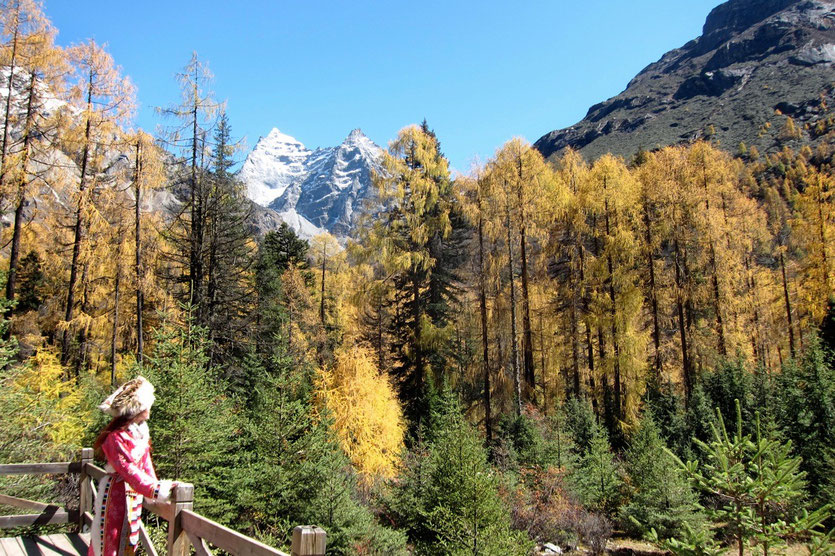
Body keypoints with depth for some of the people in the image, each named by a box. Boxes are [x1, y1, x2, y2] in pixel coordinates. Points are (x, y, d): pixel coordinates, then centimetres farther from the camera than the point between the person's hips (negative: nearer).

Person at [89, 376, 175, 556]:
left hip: (134, 493, 8)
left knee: (129, 539, 18)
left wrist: (155, 484, -4)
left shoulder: (140, 431, 2)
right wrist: (154, 489, -38)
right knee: (111, 537, 2)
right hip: (116, 492, -8)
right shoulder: (116, 438, -24)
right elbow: (128, 469, -31)